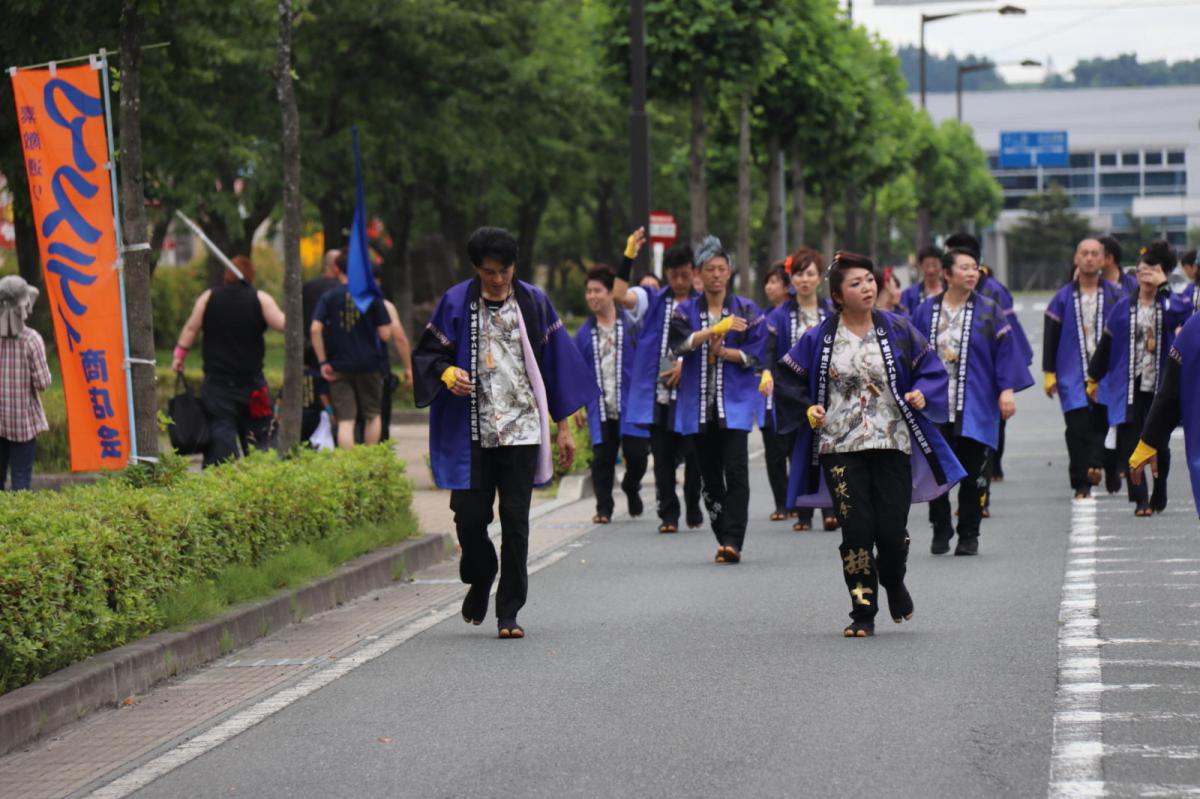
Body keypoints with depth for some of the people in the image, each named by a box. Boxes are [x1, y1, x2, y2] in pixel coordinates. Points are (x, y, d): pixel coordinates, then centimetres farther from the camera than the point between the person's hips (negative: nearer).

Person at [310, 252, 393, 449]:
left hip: (339, 367, 0)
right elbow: (385, 334, -5)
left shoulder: (328, 297, -1)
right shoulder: (373, 296, -2)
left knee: (345, 420, 0)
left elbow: (315, 329, -11)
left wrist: (323, 362, -6)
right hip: (369, 365, 0)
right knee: (373, 415, 17)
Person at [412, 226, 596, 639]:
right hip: (472, 431, 0)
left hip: (522, 430, 0)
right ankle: (480, 579, 29)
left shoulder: (533, 302, 5)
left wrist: (563, 426, 8)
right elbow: (427, 353, 7)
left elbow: (556, 361, 10)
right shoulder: (457, 303, 2)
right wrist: (448, 373, -17)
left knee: (515, 520, -4)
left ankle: (509, 612, 2)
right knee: (470, 516, -1)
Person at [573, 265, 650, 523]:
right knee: (602, 460, 0)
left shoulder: (632, 324, -1)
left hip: (631, 406, -2)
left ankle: (631, 487, 27)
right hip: (600, 410, 2)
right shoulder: (585, 333, 8)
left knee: (636, 455, -4)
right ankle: (604, 508, 9)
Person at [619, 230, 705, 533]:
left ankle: (694, 512, 20)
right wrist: (628, 258, -14)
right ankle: (668, 515, 10)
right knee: (663, 459, 5)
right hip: (658, 394, 2)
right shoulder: (652, 301, 7)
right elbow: (619, 296, -8)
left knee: (693, 456, 3)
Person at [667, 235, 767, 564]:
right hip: (698, 402, 2)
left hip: (734, 401, -2)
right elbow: (680, 343, -11)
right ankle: (723, 539, 16)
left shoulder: (747, 310, 6)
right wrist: (717, 329, -24)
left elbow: (755, 354, 0)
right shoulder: (686, 311, 8)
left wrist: (721, 351, -13)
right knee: (709, 475, 6)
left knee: (735, 471, -13)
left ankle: (733, 542, -17)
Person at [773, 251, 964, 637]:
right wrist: (808, 408, -3)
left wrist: (922, 394, -10)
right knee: (856, 530, -5)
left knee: (892, 529, -2)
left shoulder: (897, 330, 3)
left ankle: (893, 581, 32)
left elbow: (932, 369, 9)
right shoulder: (819, 339, 1)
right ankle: (863, 613, 6)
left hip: (893, 445, 1)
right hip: (841, 449, -1)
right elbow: (786, 377, 11)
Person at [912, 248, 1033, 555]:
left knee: (972, 473, 1)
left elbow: (1006, 352, -1)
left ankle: (968, 536, 12)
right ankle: (941, 532, 16)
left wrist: (1007, 390, -10)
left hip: (974, 409, -1)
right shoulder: (926, 312, 7)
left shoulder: (989, 312, 3)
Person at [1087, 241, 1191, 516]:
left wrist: (1163, 285, -21)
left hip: (1160, 387, -1)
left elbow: (1186, 310, -25)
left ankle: (1159, 496, 25)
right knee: (1130, 443, -6)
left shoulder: (1169, 305, 0)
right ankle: (1140, 499, -1)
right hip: (1129, 387, 1)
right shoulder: (1124, 306, 5)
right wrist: (1094, 378, 13)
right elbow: (1106, 343, 10)